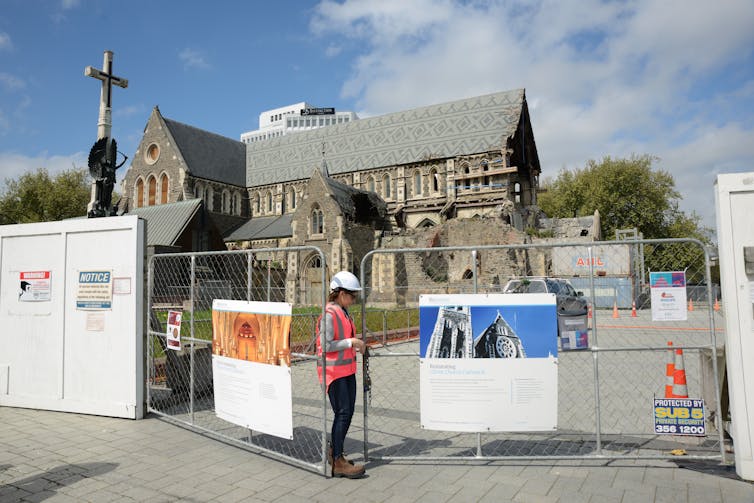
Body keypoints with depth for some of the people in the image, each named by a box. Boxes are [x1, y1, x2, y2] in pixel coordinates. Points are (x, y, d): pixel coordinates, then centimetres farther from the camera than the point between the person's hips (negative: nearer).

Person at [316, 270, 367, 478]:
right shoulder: (329, 314, -18)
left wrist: (357, 345, 9)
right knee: (343, 413, -6)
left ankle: (333, 451, 28)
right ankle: (337, 462, 4)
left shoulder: (344, 312, 12)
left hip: (347, 370, 9)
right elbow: (326, 346, -21)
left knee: (348, 411, 13)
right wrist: (351, 342, -19)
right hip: (333, 371, -9)